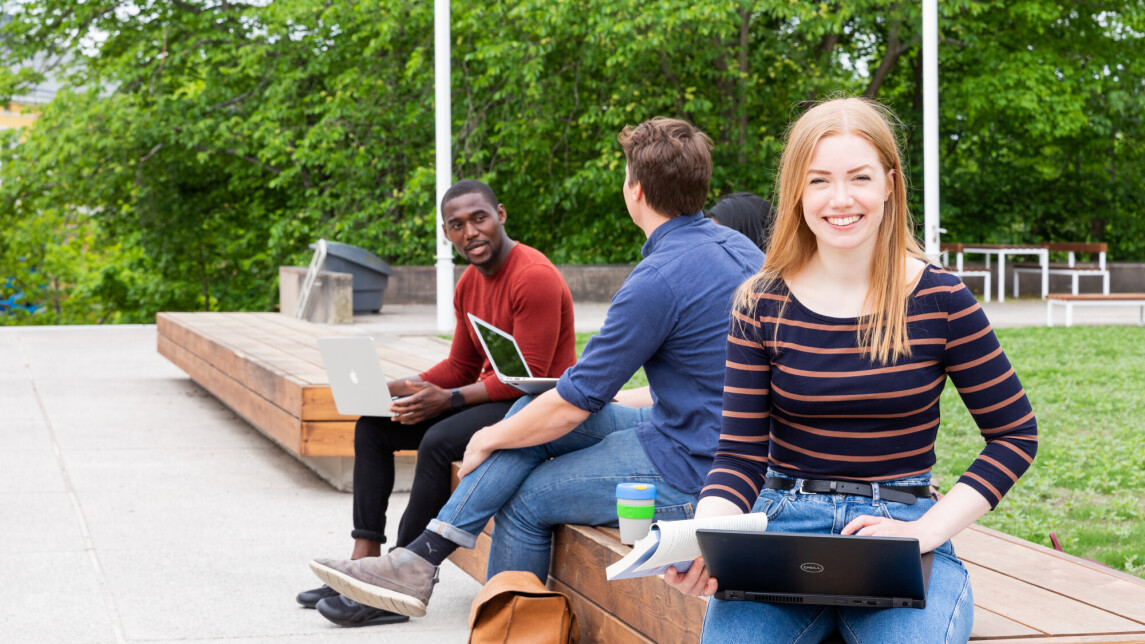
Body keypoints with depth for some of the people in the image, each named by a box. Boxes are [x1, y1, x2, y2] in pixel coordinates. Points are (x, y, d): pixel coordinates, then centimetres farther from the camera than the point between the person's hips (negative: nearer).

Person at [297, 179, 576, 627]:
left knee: (439, 441, -32)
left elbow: (529, 376, -23)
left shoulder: (535, 278, -19)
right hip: (491, 396, 10)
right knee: (372, 427, 2)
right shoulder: (469, 285, 10)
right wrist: (393, 388, 0)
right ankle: (365, 564, -5)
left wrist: (448, 399, -27)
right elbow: (459, 367, 15)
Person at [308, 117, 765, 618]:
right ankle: (420, 561, 4)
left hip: (687, 473, -9)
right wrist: (628, 398, 23)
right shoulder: (736, 246, 6)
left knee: (527, 496, 6)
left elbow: (573, 404, -15)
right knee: (531, 411, 7)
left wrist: (491, 440, 0)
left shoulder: (659, 279, -23)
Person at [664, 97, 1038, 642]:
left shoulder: (939, 300, -2)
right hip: (782, 520, 1)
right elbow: (740, 455, 0)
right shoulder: (761, 305, 2)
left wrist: (926, 530, -9)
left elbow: (1015, 434, 4)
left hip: (900, 525, 0)